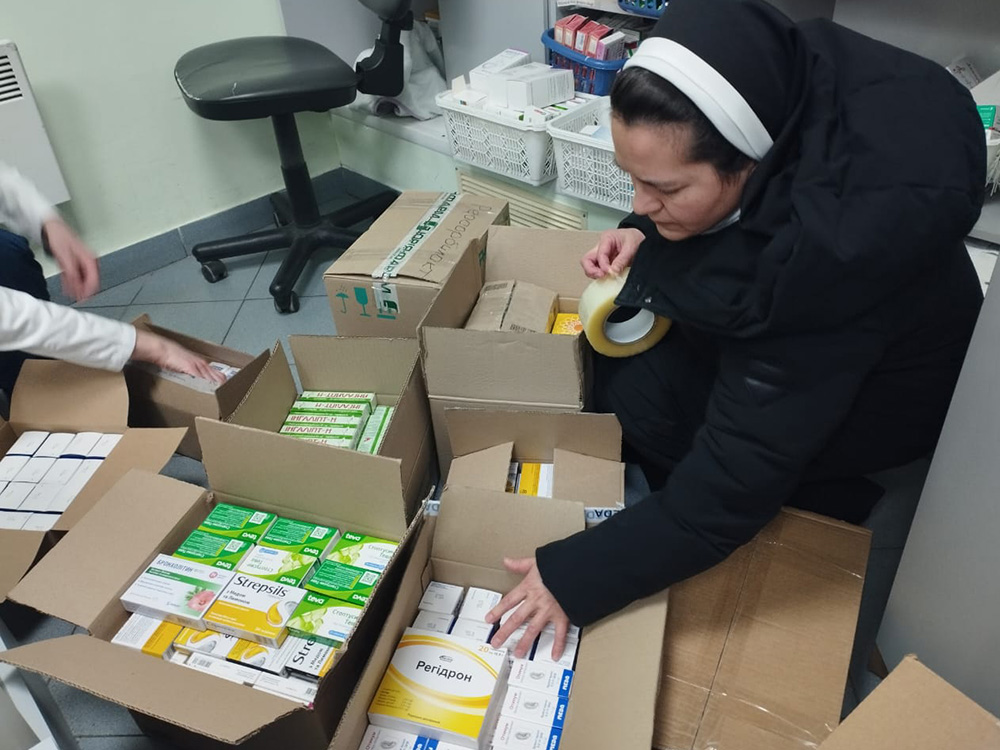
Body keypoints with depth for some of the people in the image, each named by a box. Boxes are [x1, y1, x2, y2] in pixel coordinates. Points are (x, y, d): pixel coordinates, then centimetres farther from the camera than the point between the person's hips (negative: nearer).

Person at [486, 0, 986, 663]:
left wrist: (572, 579, -30)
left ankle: (825, 505, 5)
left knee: (637, 397, -19)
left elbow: (733, 485, -34)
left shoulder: (818, 257, -41)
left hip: (883, 383, -7)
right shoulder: (784, 95, -22)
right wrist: (645, 234, -17)